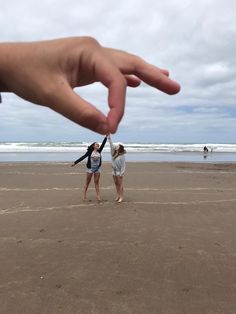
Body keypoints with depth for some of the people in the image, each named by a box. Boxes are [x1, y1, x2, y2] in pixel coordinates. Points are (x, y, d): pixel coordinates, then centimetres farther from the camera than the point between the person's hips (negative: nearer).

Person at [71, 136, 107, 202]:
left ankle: (98, 196, 2)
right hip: (90, 168, -3)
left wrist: (106, 136, 3)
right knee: (87, 182, 3)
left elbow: (103, 144, 5)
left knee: (96, 182, 3)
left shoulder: (99, 151, 7)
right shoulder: (90, 152, -2)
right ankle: (84, 195, 7)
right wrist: (75, 162, -3)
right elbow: (83, 157, -1)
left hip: (97, 169, 3)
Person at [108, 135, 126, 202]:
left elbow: (123, 165, -15)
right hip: (114, 171, 7)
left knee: (120, 184, -2)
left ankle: (121, 197, 4)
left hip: (119, 171, -7)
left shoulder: (122, 156, -15)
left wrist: (122, 173, -19)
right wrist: (108, 136, 3)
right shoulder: (113, 152, 3)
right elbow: (111, 143, 5)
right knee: (116, 184, 11)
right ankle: (118, 195, 20)